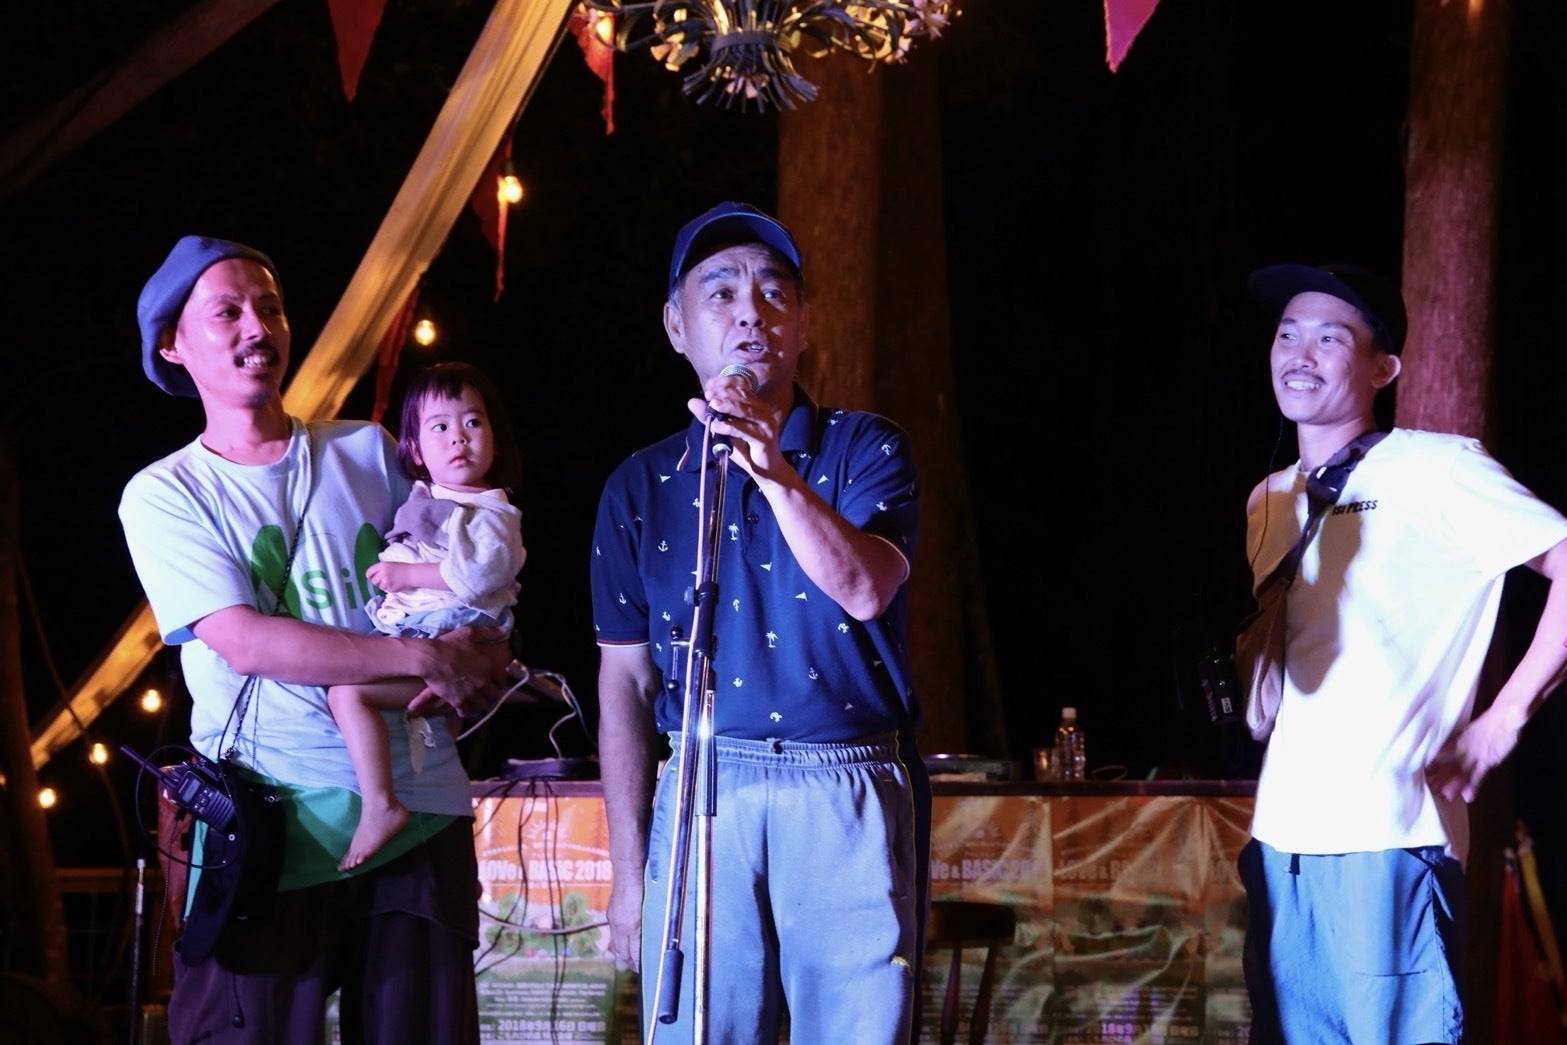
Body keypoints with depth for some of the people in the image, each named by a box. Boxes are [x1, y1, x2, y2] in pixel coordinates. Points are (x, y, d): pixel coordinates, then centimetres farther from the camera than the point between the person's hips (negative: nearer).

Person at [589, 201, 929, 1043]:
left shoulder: (865, 449, 5)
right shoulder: (641, 486, 10)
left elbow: (866, 589, -13)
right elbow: (625, 681, 10)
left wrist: (775, 470, -26)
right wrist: (628, 871, 6)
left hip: (850, 798, -1)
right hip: (701, 798, 2)